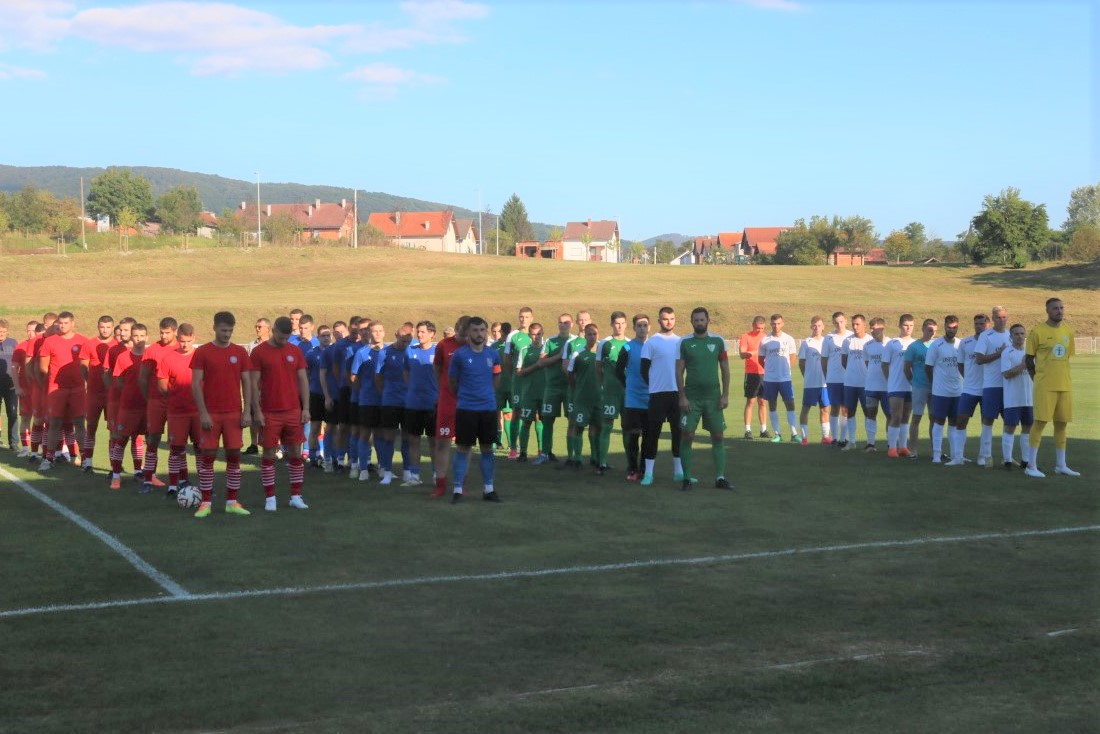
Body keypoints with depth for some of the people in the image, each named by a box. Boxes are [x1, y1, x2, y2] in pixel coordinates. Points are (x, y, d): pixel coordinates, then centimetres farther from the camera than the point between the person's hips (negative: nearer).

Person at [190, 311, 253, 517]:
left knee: (234, 455, 2)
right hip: (211, 414, -2)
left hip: (234, 413, 2)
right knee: (207, 456, 0)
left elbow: (247, 383, 8)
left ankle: (232, 502, 9)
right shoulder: (202, 352, -1)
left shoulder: (240, 352, 7)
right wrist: (203, 413, -11)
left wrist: (247, 411, -1)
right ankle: (205, 503, 6)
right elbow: (195, 384, -4)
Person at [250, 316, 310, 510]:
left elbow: (303, 380, 9)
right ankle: (270, 498, 8)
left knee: (295, 452, 5)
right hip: (269, 413, -3)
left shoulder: (295, 351, 7)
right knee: (269, 454, 1)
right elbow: (254, 383, -3)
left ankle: (296, 496, 13)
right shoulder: (259, 352, -3)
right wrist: (257, 411, -8)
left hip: (293, 412, 3)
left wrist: (306, 408, 2)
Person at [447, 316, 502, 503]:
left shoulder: (493, 354, 3)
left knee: (487, 448, 9)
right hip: (466, 408, -3)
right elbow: (452, 381, 4)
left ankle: (488, 489, 17)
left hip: (488, 408, 3)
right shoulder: (460, 354, -6)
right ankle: (457, 489, 6)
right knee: (463, 448, 0)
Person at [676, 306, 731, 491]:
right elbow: (679, 371, -1)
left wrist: (725, 395, -2)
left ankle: (720, 478, 9)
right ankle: (687, 478, 4)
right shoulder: (685, 343, 0)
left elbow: (725, 369, 6)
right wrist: (682, 397, -9)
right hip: (691, 398, -2)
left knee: (718, 436, 2)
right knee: (687, 436, -4)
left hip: (713, 398, 2)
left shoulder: (718, 341, 4)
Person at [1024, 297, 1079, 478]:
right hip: (1045, 386, -5)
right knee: (1040, 422, -6)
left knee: (1062, 423, 10)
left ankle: (1060, 465, 19)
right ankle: (1031, 466, 0)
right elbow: (1029, 359, -1)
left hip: (1065, 385, 5)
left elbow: (1067, 357, 18)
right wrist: (1037, 378, -1)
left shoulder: (1068, 331, 9)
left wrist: (1061, 376, 12)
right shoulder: (1038, 331, -6)